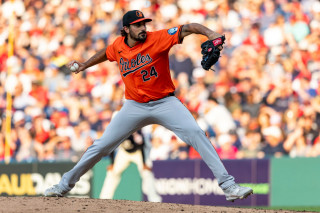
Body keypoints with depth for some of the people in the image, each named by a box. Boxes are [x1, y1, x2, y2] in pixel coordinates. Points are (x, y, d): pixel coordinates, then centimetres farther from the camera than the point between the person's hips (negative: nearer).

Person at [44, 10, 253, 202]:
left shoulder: (157, 38, -16)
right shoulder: (119, 46, -3)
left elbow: (186, 28, -28)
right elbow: (106, 53, 23)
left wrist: (209, 33, -44)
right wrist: (84, 65, 21)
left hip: (165, 103, -3)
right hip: (135, 107, 3)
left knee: (196, 134, -21)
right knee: (101, 146, 4)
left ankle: (228, 185, -20)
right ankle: (66, 184, 20)